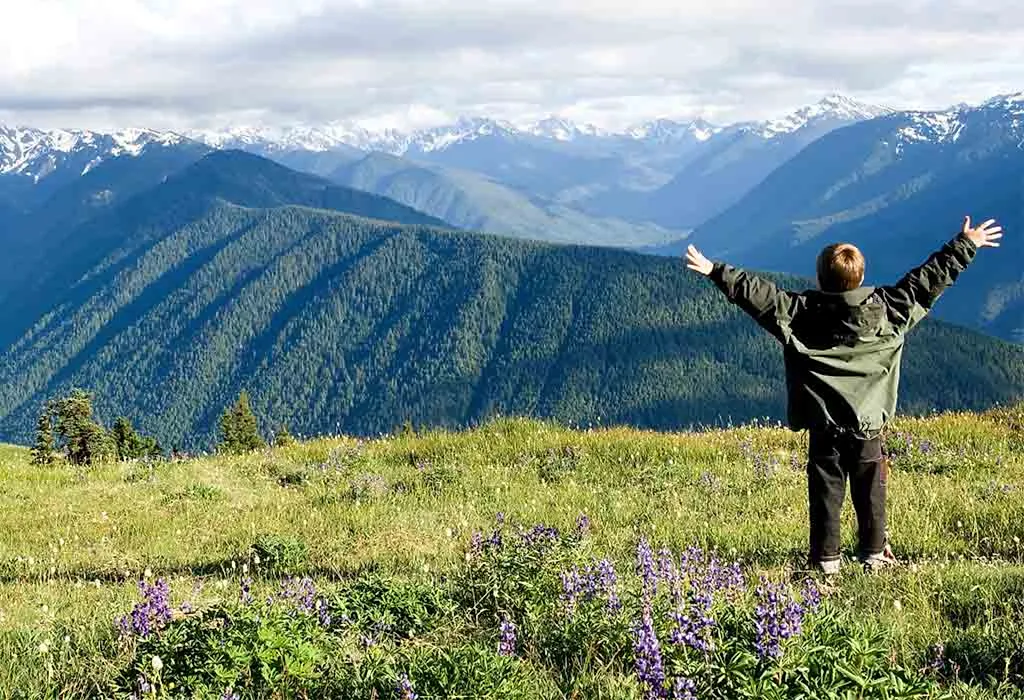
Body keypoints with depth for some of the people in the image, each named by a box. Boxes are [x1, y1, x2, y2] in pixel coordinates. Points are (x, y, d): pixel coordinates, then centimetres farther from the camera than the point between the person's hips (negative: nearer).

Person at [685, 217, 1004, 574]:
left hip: (824, 426, -2)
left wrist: (715, 271, -8)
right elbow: (930, 279, 2)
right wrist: (966, 245, 11)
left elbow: (757, 293, -13)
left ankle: (826, 558, 8)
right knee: (870, 490, 12)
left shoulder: (802, 312, -11)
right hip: (869, 425, 2)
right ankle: (875, 554, 19)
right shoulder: (887, 308, -5)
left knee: (825, 490, 5)